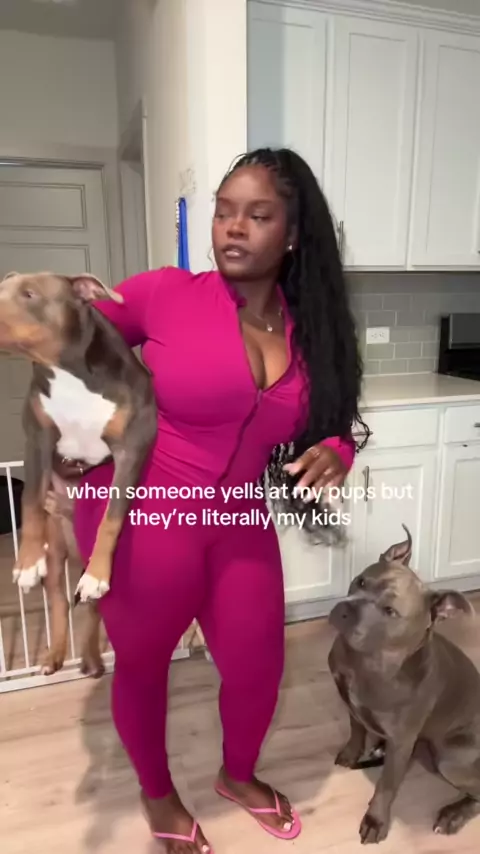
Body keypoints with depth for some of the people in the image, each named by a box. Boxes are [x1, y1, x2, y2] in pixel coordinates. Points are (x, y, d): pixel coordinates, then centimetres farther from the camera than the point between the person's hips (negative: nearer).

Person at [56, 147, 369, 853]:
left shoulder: (311, 332, -1)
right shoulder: (165, 295, -13)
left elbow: (330, 424, 8)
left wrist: (334, 452, -14)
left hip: (241, 528, 4)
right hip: (143, 521, -3)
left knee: (258, 668, 18)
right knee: (143, 664, 17)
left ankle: (239, 775, 53)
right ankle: (159, 797, 50)